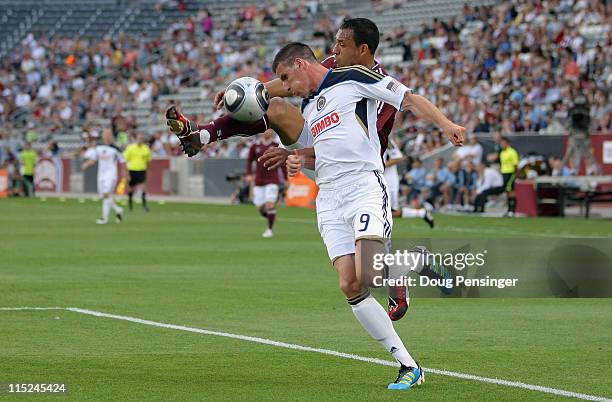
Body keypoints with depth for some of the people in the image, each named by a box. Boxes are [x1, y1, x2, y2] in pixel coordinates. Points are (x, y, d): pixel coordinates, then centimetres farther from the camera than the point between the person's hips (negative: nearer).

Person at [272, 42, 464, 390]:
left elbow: (409, 99, -2)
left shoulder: (354, 78, 2)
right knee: (350, 286, -8)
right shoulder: (308, 107, 25)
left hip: (365, 186, -7)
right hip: (329, 198, 7)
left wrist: (445, 123, -17)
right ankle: (409, 366, -3)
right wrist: (299, 160, 15)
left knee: (368, 277, -27)